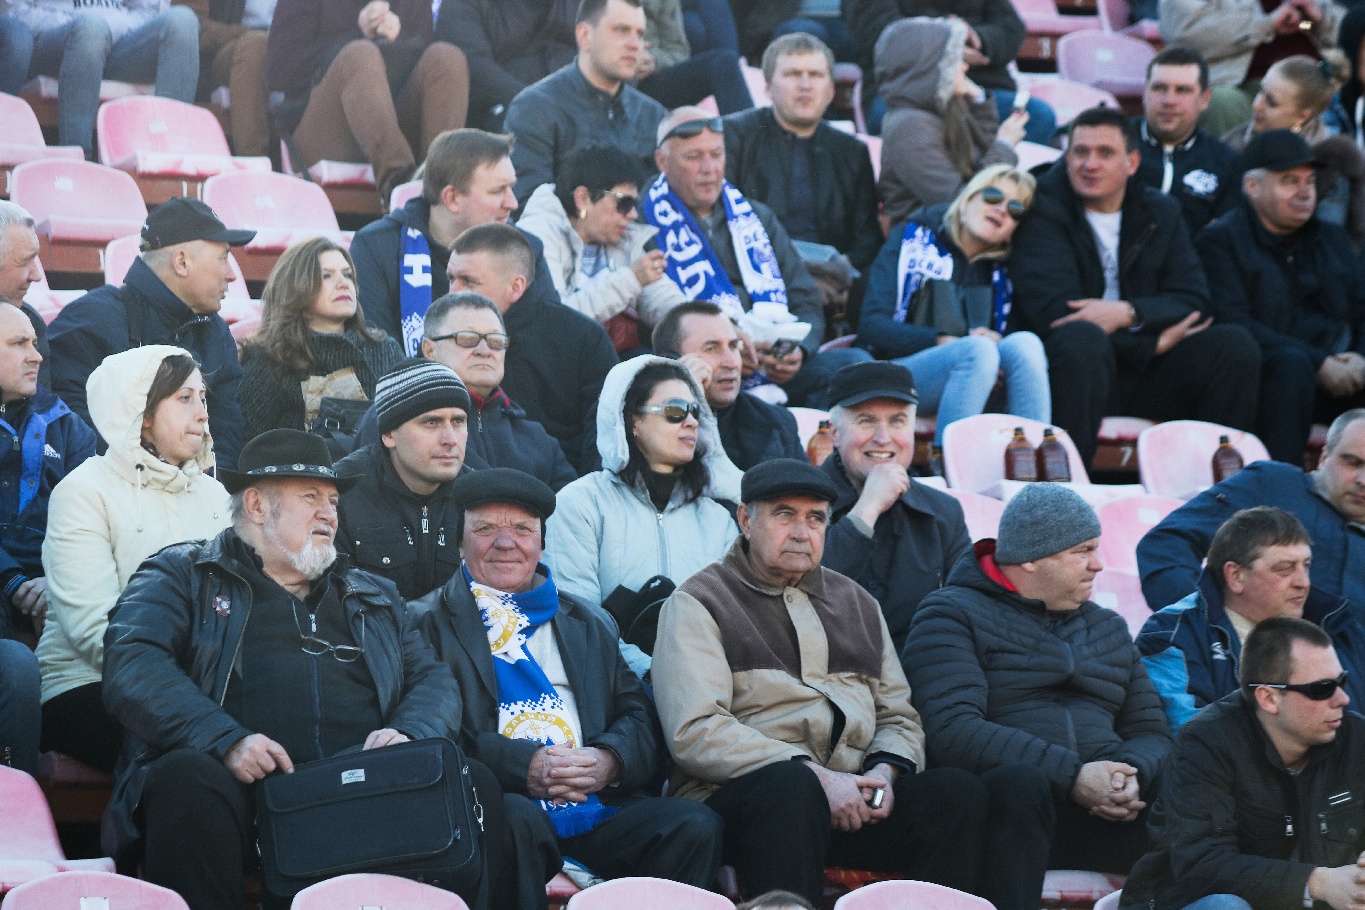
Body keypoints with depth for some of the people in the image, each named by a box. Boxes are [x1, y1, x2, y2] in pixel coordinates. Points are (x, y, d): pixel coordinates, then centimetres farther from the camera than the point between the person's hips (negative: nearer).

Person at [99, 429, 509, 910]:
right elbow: (131, 665, -1)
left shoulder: (374, 597, 31)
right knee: (186, 776, -37)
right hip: (246, 789, -4)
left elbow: (434, 680, 23)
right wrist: (226, 739, -17)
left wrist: (407, 733, -3)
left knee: (474, 780, -22)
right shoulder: (184, 574, 15)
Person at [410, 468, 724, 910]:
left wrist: (610, 760, -7)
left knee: (696, 825, -22)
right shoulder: (429, 623, 12)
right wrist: (521, 765, -16)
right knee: (518, 818, -38)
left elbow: (639, 717, 17)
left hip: (598, 814, 4)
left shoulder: (590, 625, 27)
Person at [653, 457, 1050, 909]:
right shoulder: (697, 604, 6)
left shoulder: (856, 602, 25)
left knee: (958, 791, -22)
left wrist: (885, 770, -1)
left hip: (852, 802, 5)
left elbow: (899, 716, 24)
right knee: (791, 786, -39)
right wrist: (815, 775, -16)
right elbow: (696, 732, -8)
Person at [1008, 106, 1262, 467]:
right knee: (1083, 337, -38)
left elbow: (1192, 299, 2)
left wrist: (1128, 313, -20)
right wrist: (1155, 341, -13)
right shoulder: (1042, 210, -3)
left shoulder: (1160, 212, 13)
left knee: (1235, 344, -14)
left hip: (1142, 370, 5)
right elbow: (1051, 312, -15)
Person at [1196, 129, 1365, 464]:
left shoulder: (1333, 239, 25)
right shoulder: (1220, 241, 4)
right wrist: (1318, 364, -18)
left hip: (1338, 372, 5)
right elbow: (1233, 324, -11)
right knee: (1292, 362, -38)